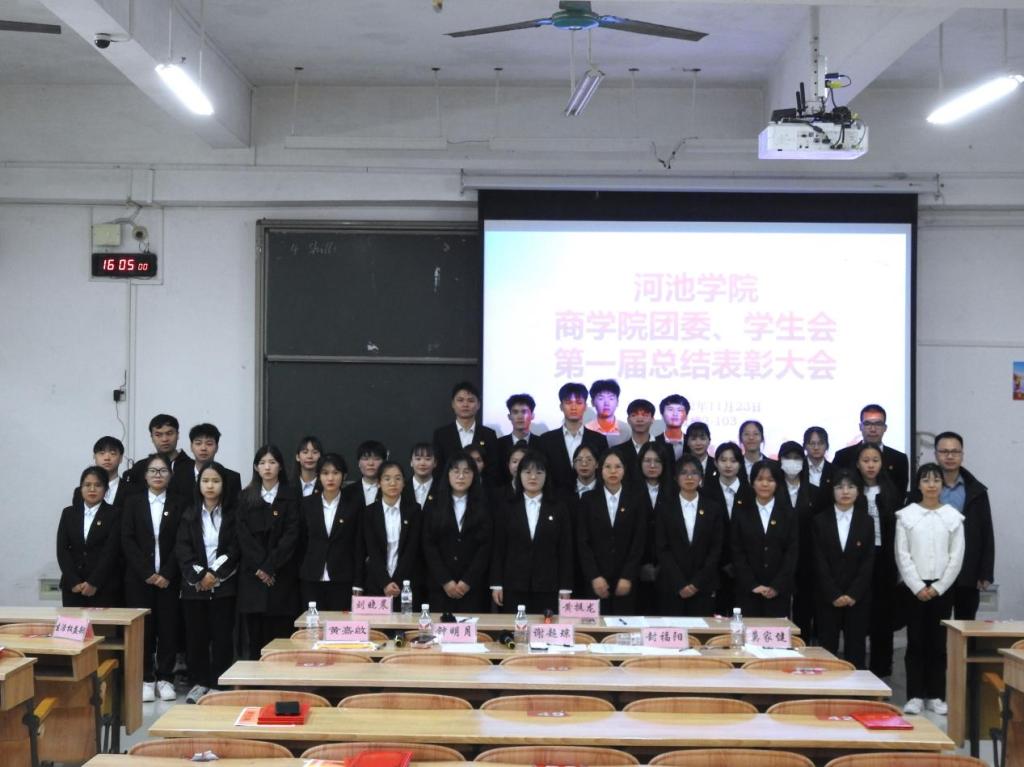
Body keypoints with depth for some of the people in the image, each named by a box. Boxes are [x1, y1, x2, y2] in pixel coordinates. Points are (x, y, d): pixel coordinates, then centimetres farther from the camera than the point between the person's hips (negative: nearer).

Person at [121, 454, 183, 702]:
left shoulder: (178, 505, 6)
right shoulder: (133, 502, 7)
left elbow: (181, 544, 0)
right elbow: (127, 540, -1)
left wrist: (166, 574, -11)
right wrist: (147, 573, -10)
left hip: (168, 578, 0)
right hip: (139, 577, 0)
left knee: (168, 628, 1)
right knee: (142, 627, -1)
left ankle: (165, 678, 9)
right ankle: (146, 679, 7)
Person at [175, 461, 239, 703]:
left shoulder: (232, 514, 3)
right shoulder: (189, 515, 7)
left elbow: (234, 549, -3)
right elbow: (182, 550, -1)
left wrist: (215, 575, -12)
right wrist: (199, 575, -13)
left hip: (224, 585, -2)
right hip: (194, 585, 2)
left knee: (222, 635, -1)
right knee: (196, 635, 4)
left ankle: (219, 683, 6)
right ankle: (200, 682, 14)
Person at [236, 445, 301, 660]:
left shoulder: (291, 496, 4)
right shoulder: (246, 497, 10)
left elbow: (291, 535, -4)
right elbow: (243, 535, 2)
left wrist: (270, 566, -12)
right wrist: (259, 567, -9)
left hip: (281, 573, -2)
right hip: (252, 573, 2)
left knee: (281, 632, -6)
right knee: (255, 633, 0)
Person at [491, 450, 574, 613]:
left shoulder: (558, 508, 6)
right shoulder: (508, 507, 7)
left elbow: (566, 550, 4)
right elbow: (498, 549, 6)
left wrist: (565, 588, -1)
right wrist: (496, 584, 0)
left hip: (548, 588, 0)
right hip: (513, 587, 0)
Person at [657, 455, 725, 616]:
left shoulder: (714, 508, 6)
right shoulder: (665, 508, 4)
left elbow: (716, 549, 3)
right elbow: (662, 549, -1)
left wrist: (697, 583, -7)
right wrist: (680, 584, -10)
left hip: (703, 587, 0)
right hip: (671, 586, 0)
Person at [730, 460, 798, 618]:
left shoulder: (788, 513, 8)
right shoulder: (741, 512, 6)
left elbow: (793, 551, 3)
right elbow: (737, 552, 3)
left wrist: (776, 586, -7)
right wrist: (753, 585, -7)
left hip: (779, 591, 0)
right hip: (748, 591, 0)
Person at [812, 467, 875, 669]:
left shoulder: (866, 522, 7)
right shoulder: (819, 521, 4)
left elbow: (868, 562, 1)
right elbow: (819, 561, -2)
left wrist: (853, 594, -9)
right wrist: (834, 595, -10)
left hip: (858, 598, 1)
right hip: (827, 597, -1)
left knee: (855, 650, 1)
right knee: (827, 649, -1)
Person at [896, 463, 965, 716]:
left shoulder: (953, 516, 3)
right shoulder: (906, 515, 1)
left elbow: (956, 557, 0)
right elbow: (902, 555, -3)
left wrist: (938, 587, -7)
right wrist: (919, 587, -9)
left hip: (942, 587, 1)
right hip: (914, 587, -1)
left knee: (938, 642, 4)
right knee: (915, 641, 1)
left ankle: (935, 695, 11)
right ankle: (915, 696, 5)